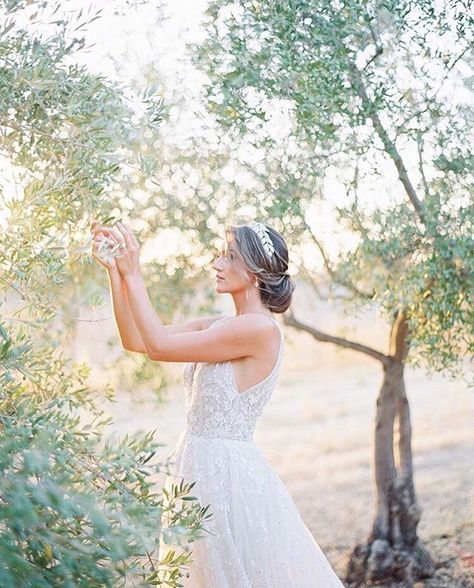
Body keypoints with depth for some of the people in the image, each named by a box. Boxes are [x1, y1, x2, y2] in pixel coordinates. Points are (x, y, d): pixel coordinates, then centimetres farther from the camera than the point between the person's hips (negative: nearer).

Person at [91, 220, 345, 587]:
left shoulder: (261, 329, -17)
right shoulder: (219, 326, 9)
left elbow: (159, 346, -18)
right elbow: (135, 339, 8)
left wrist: (133, 273, -11)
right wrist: (116, 270, 2)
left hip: (227, 471, -9)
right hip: (199, 466, 9)